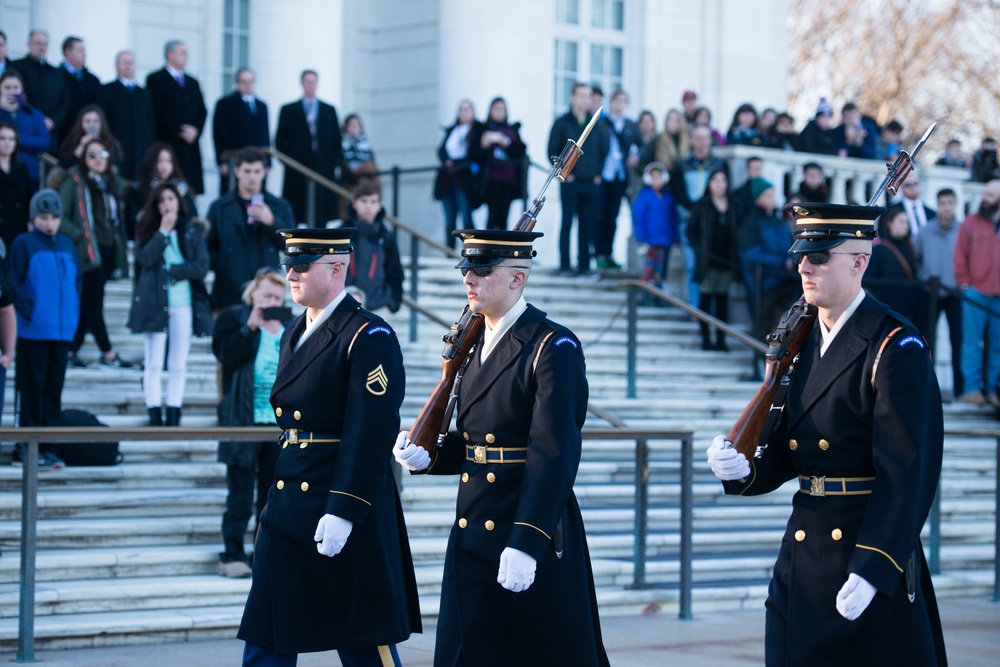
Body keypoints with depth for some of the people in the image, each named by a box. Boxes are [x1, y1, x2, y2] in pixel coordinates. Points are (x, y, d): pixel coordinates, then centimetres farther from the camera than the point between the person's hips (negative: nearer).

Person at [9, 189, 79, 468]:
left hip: (62, 330, 5)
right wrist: (27, 313, -14)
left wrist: (73, 316, 5)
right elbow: (15, 284, -7)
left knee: (54, 390, 8)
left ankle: (50, 448, 13)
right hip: (33, 331, -5)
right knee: (32, 390, -1)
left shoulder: (67, 245, 11)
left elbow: (76, 282, 15)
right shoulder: (23, 244, -4)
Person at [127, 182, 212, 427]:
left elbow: (201, 266, -3)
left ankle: (174, 418, 5)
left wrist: (170, 271, -7)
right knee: (153, 365, -3)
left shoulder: (193, 230, 8)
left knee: (178, 366, 3)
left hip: (184, 305, 1)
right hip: (153, 304, 0)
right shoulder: (147, 230, 9)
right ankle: (155, 418, -2)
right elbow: (145, 258, -10)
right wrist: (163, 231, -9)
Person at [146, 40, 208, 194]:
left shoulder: (192, 82, 21)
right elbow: (156, 111, -7)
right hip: (166, 144, -5)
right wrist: (179, 131, -10)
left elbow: (202, 111, 16)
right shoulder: (155, 79, 2)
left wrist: (195, 130, -4)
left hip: (190, 146, 5)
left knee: (190, 192, -3)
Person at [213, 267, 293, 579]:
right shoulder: (233, 319, 1)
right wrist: (250, 327, -23)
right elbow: (227, 354, -15)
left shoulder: (288, 323, 12)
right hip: (244, 421, -4)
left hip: (281, 422, 4)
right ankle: (232, 553, 5)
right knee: (240, 494, -2)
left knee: (273, 494, 9)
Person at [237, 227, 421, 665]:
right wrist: (275, 505, 18)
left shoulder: (370, 337, -12)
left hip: (346, 503, -8)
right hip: (287, 507, 8)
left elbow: (371, 433, -18)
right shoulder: (294, 335, 15)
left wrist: (342, 513, -24)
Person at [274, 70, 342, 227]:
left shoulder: (329, 110, 14)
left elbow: (337, 141, 13)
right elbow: (279, 140, 7)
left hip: (324, 168, 1)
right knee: (297, 214, -6)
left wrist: (335, 164, 3)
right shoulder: (288, 110, 9)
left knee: (324, 214, -6)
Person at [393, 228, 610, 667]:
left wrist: (527, 544, -25)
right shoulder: (475, 344, 12)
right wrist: (427, 456, -1)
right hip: (473, 534, 7)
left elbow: (554, 454, -19)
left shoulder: (553, 347, -12)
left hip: (533, 532, -7)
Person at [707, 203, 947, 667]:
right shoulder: (801, 341, 11)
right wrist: (742, 470, -9)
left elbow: (908, 474, -17)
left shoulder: (897, 348, -11)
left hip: (873, 552, -7)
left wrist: (872, 570, -22)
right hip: (802, 558, 7)